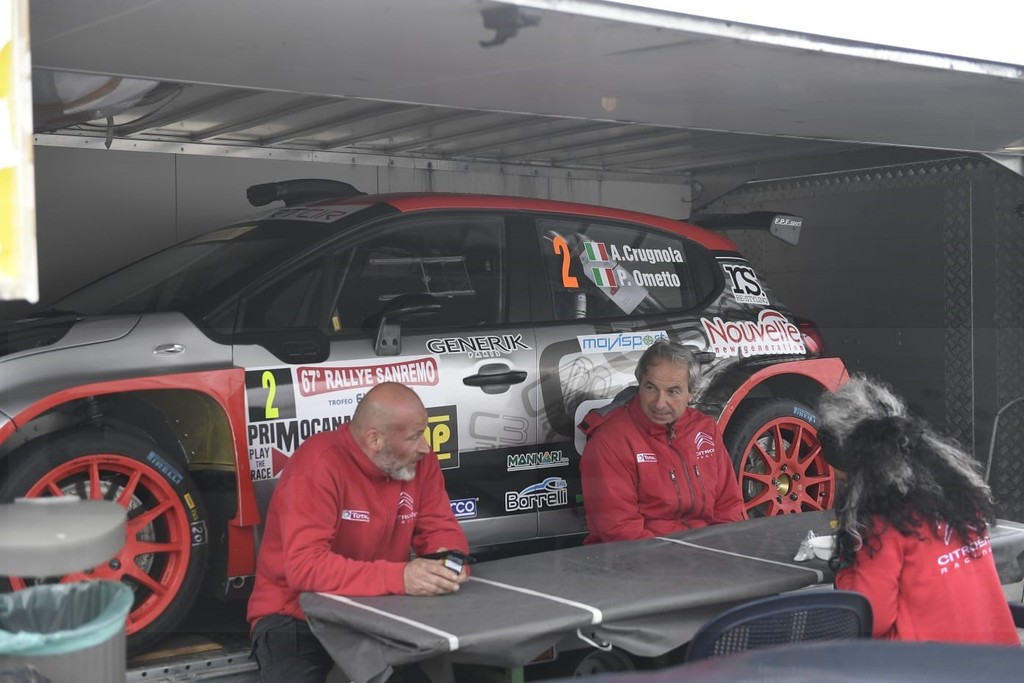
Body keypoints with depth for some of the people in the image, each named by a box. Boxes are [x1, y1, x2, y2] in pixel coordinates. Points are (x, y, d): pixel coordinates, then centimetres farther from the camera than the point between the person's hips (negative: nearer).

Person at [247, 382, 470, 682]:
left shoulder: (419, 461, -4)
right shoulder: (318, 465, -23)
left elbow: (441, 530, 2)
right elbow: (304, 566, -31)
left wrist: (448, 562, -23)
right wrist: (399, 577, -40)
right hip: (296, 619, -4)